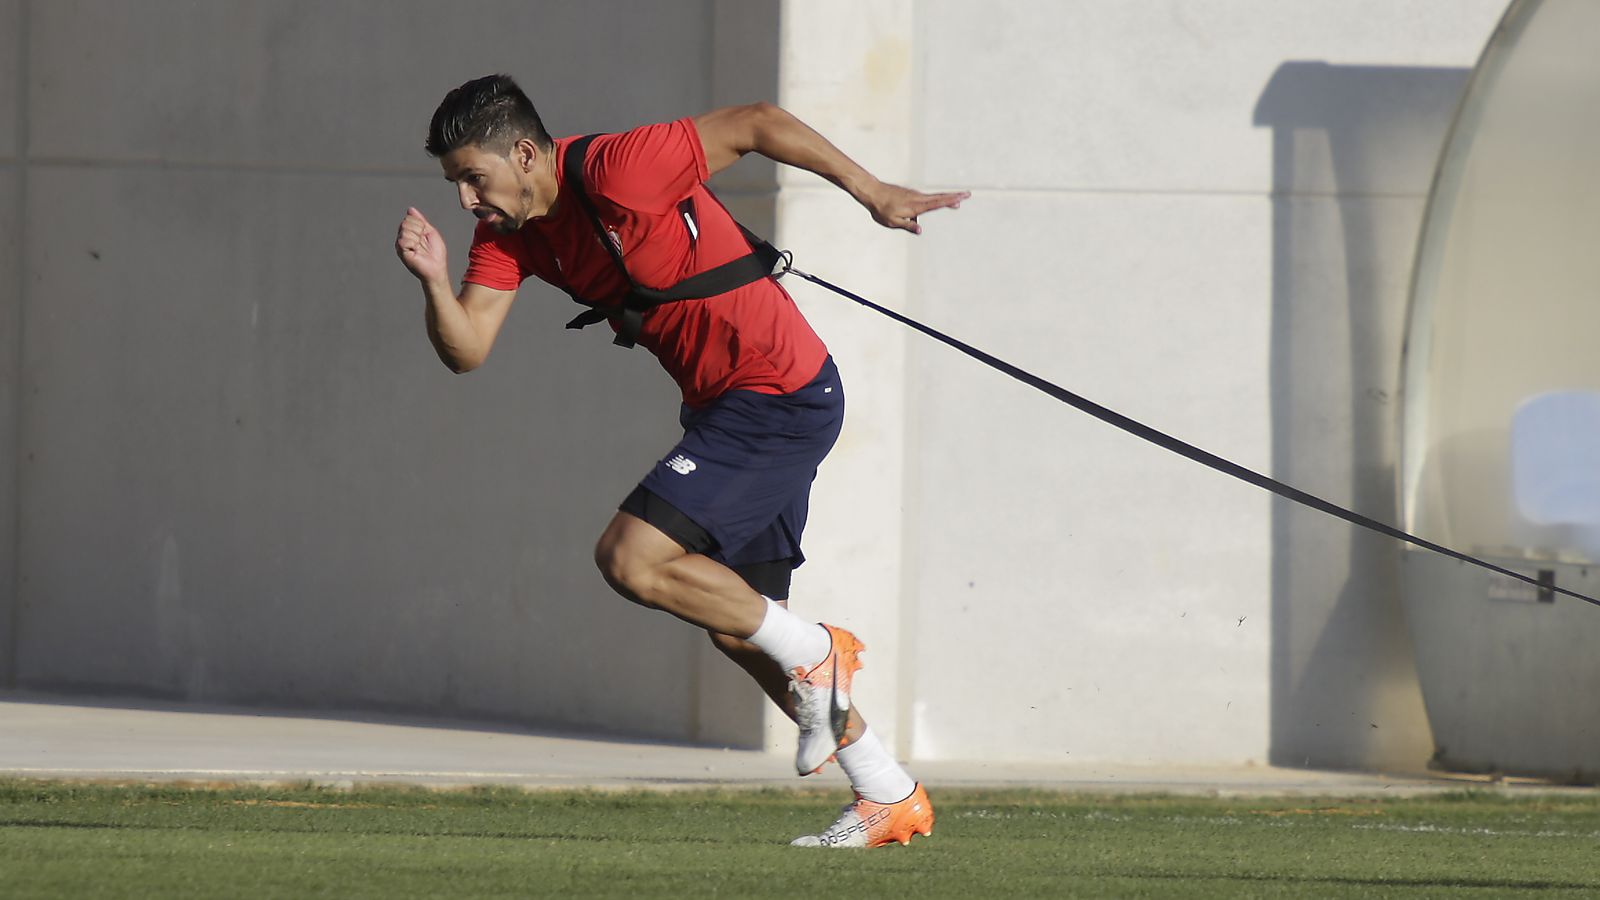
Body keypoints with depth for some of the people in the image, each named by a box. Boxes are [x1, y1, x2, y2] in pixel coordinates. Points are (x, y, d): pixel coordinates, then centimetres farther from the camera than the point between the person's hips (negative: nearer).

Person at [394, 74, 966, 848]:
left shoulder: (617, 174, -23)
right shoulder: (509, 231, 2)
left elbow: (756, 124, -15)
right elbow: (466, 350, -6)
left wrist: (872, 194, -8)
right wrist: (435, 283, -26)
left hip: (779, 398, -10)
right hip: (723, 402, 10)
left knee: (630, 560, -18)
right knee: (735, 623, 14)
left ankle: (812, 655, 0)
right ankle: (889, 800, 24)